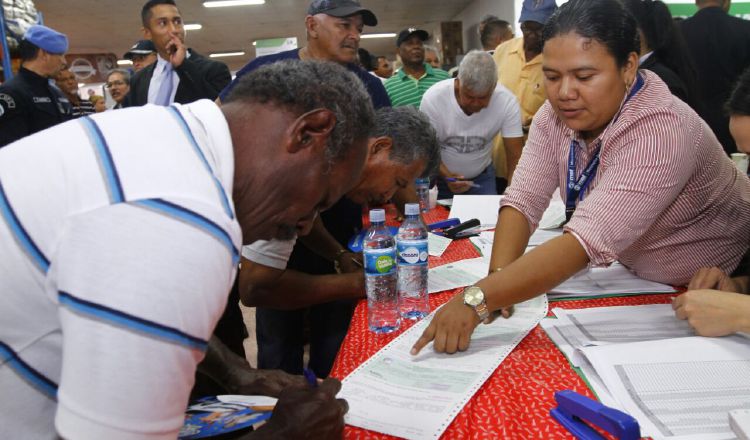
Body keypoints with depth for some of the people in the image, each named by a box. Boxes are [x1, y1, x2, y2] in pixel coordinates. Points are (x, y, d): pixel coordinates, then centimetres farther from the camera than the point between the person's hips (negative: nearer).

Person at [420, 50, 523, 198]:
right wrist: (447, 176, -31)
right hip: (440, 175, -1)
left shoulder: (507, 101, -21)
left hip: (482, 177, 1)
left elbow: (516, 156, -18)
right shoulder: (433, 98, -24)